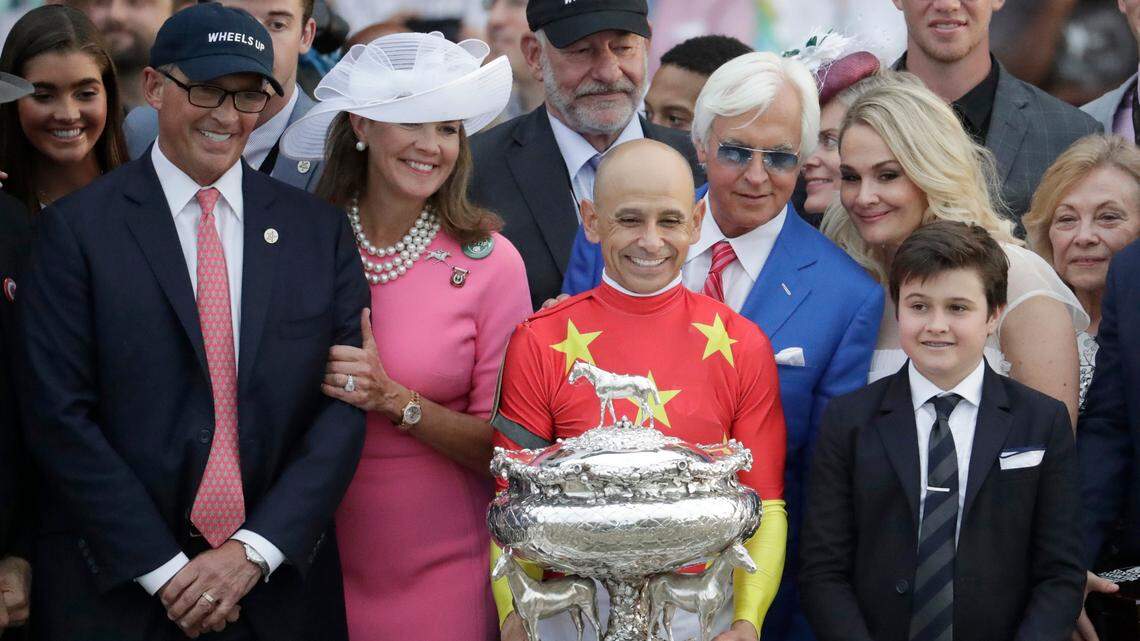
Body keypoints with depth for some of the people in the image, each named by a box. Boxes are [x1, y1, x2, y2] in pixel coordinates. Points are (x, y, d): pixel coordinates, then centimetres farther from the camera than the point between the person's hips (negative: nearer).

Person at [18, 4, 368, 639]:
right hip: (115, 589, -2)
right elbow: (59, 415, -8)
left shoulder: (320, 230, 5)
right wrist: (164, 570, -12)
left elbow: (344, 406, 0)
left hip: (281, 587, 2)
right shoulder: (77, 228, -3)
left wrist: (254, 552, -10)